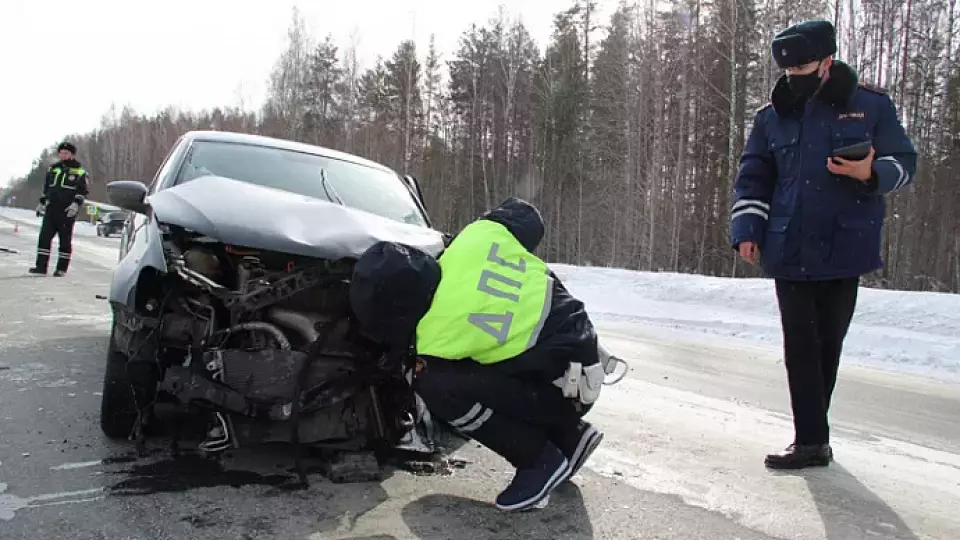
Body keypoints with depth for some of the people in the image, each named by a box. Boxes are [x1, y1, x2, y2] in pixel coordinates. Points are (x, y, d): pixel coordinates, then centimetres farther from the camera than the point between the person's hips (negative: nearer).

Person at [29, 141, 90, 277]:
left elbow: (83, 191, -6)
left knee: (65, 240, 0)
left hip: (67, 211, -5)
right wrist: (42, 203, 20)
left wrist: (76, 204, -18)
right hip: (51, 209, 5)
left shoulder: (79, 171, 0)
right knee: (44, 236, 0)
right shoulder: (53, 169, 17)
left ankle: (62, 268, 6)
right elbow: (46, 188, 25)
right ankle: (41, 265, 4)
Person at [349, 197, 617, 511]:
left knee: (438, 388, -18)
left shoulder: (439, 339, -22)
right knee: (464, 378, 20)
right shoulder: (479, 234, -10)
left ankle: (541, 460, -3)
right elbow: (529, 218, 10)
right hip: (582, 350, 9)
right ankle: (569, 437, 23)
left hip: (565, 387, -9)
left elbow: (427, 384, 0)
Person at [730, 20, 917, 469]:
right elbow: (752, 178, 11)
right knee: (800, 346, -3)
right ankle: (812, 441, 2)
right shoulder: (772, 116, 8)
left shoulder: (871, 105, 3)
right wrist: (746, 229, 0)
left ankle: (812, 435, 20)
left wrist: (871, 172, -18)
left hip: (844, 248, -1)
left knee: (828, 344, 7)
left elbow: (904, 162, 5)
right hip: (789, 252, 1)